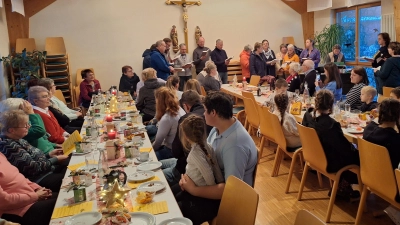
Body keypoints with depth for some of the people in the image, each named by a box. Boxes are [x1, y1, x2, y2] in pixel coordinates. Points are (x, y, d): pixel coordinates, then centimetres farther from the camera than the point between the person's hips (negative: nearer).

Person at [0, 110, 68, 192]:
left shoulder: (16, 140, 5)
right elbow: (34, 168, -22)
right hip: (40, 180, -10)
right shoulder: (11, 147, -24)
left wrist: (49, 155, 3)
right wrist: (55, 159, -12)